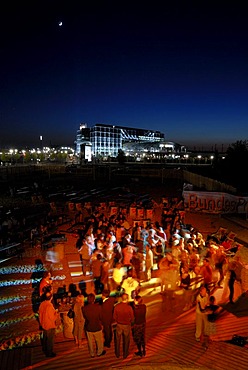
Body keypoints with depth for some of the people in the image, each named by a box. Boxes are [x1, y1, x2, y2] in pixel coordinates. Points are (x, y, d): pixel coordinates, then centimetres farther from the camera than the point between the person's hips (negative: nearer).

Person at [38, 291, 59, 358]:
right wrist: (56, 313, -7)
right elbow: (53, 318, -25)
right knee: (50, 340, 12)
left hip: (43, 324, 7)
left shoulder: (42, 304, -9)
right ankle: (49, 353, 27)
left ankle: (45, 350, 45)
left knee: (45, 338, 27)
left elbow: (40, 314, 4)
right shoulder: (50, 306, -32)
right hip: (50, 326, -7)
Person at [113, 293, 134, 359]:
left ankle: (117, 354, 38)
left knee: (118, 340, 22)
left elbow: (114, 317, -7)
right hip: (127, 325, -1)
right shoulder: (129, 307, -24)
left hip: (119, 325, 2)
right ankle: (125, 354, 36)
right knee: (126, 340, 20)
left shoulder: (116, 306, -19)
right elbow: (132, 318, -12)